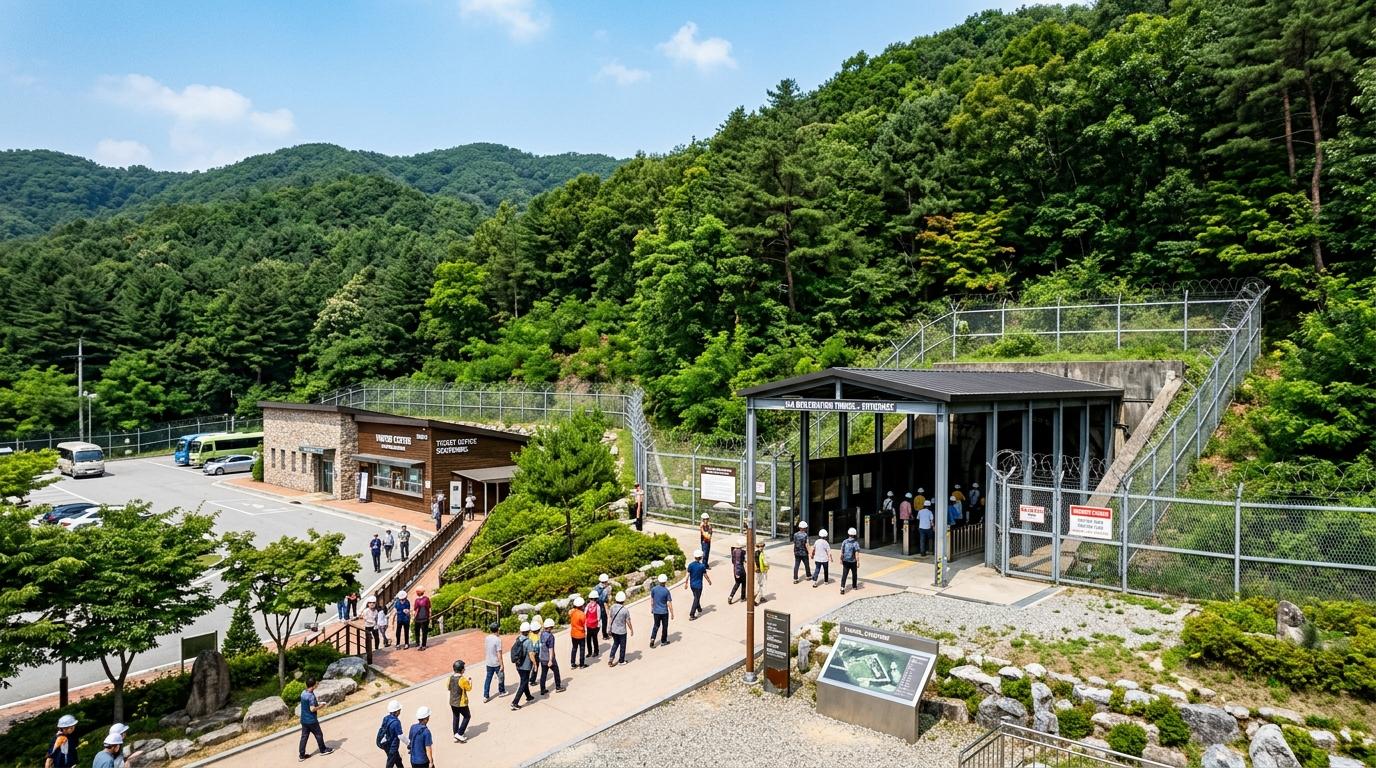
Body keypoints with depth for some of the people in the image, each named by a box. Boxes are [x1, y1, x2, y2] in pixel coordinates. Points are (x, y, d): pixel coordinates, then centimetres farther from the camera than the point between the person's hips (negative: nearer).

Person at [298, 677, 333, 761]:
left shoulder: (303, 693, 0)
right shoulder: (311, 696, -26)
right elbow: (312, 709, -25)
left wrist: (316, 702, 10)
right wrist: (320, 706, -10)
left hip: (304, 720, 7)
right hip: (311, 720, -7)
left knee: (304, 737, 14)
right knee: (319, 735, 11)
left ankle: (301, 755, 18)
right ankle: (323, 750, 26)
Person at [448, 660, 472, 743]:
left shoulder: (450, 678, -7)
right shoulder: (463, 679, -24)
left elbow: (449, 688, 9)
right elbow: (469, 688, -10)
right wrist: (470, 681, 7)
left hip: (452, 702, 6)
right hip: (461, 703, -6)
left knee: (456, 717, 21)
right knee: (467, 716, 14)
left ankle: (455, 736, 28)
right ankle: (459, 734, 9)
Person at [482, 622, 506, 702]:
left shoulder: (486, 638, -3)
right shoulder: (498, 639, -23)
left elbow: (485, 650, 9)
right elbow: (499, 653, -22)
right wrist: (502, 665, -16)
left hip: (488, 663, 5)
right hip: (496, 663, -5)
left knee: (488, 679, 11)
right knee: (501, 677, 16)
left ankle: (485, 696, 10)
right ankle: (501, 692, 32)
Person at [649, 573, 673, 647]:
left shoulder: (653, 589, -7)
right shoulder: (666, 591, -17)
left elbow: (652, 600, 4)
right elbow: (669, 603, -14)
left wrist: (652, 608, 20)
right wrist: (672, 613, -5)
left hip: (656, 611, 3)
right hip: (664, 612, -3)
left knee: (656, 625, 18)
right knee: (664, 626, 15)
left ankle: (652, 638, 0)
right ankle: (663, 641, 25)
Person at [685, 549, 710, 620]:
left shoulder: (690, 565, -8)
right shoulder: (702, 566, -16)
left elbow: (688, 575, -5)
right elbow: (705, 575, -7)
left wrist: (686, 583, 7)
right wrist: (709, 581, 10)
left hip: (692, 584, 4)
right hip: (698, 585, -4)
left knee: (696, 598, 24)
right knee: (696, 599, 3)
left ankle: (699, 610, 42)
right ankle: (691, 615, 0)